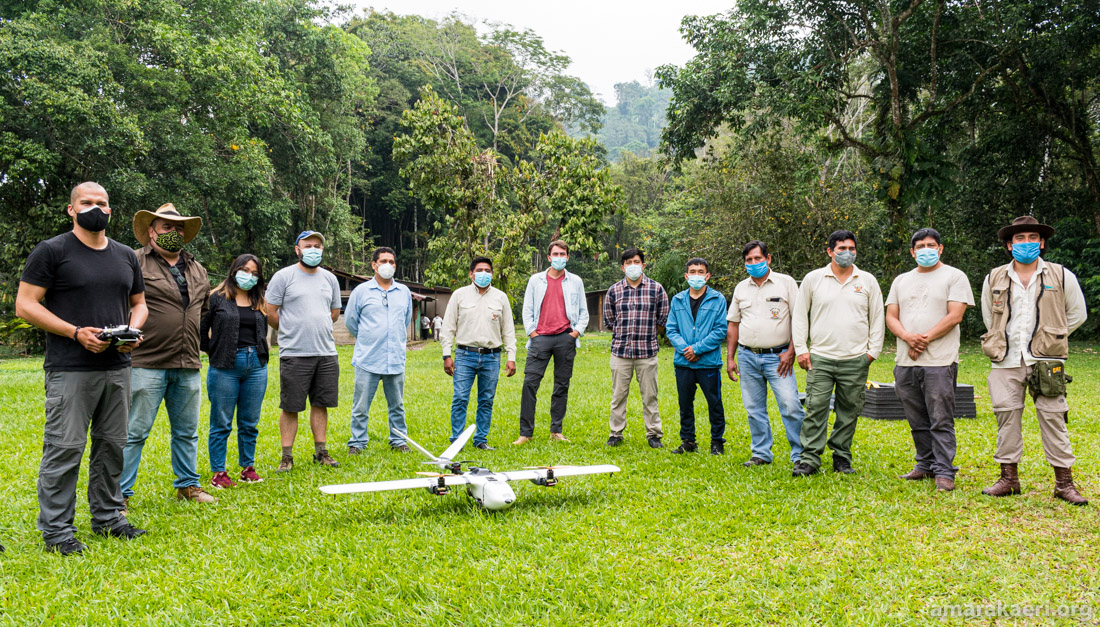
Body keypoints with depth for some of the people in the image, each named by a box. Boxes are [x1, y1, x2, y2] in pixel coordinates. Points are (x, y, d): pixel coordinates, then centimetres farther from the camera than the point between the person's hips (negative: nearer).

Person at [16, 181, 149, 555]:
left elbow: (139, 303, 22)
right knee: (64, 448, -5)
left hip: (117, 367, 6)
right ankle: (56, 530, 6)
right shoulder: (52, 251, -3)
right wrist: (76, 332, -16)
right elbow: (25, 304, -7)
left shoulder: (126, 256, 14)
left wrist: (133, 330, 0)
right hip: (70, 369, -5)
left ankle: (108, 517, 24)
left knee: (112, 445, 12)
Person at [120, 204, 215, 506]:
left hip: (188, 366, 6)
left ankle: (188, 484, 28)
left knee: (187, 431, 15)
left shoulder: (197, 269, 16)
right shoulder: (135, 263, -4)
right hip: (147, 364, -6)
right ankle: (120, 493, 7)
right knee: (134, 432, -2)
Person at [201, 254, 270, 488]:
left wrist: (259, 355, 10)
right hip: (225, 368, -4)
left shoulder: (260, 302, 13)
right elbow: (201, 328, -2)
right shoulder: (217, 297, -1)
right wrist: (211, 351, 0)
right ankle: (218, 473, 9)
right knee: (221, 423, 2)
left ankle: (248, 467, 22)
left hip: (256, 366, 4)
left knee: (250, 423, 10)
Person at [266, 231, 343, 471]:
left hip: (327, 353, 4)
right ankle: (287, 456, 8)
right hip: (294, 354, -4)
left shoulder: (330, 278, 13)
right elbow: (270, 313, -1)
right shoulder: (284, 276, -1)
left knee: (320, 404, 9)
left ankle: (321, 452, 19)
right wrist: (291, 332, 7)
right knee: (290, 407, 0)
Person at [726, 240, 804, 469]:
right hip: (747, 357, 4)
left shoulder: (786, 283, 1)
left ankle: (800, 455, 0)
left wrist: (791, 351, -10)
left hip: (777, 356, -4)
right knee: (754, 409, 8)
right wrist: (730, 357, 11)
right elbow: (733, 324, 17)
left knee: (790, 406, -10)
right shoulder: (741, 288, 12)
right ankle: (761, 454, 19)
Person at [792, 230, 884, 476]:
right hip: (820, 358, -1)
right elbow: (799, 316, 8)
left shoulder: (868, 281, 8)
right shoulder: (813, 279, 5)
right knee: (815, 409, -6)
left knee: (849, 411, 7)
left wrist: (873, 350, 5)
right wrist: (801, 349, 2)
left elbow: (877, 318, 12)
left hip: (856, 360, 1)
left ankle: (842, 458, 19)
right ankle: (809, 459, 0)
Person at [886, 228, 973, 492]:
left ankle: (944, 472, 0)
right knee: (917, 421, 11)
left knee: (941, 420, -5)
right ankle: (925, 465, 22)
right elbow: (891, 317, 10)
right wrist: (908, 337, -10)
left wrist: (925, 339, -13)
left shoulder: (954, 276, 2)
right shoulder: (901, 281, 18)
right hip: (905, 362, 5)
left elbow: (954, 316, -7)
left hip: (939, 361, -5)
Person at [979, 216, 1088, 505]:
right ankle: (1008, 478, 14)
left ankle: (1064, 482, 8)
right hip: (1005, 362, 2)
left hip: (1046, 361, -2)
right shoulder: (994, 279, 9)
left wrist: (1051, 338, 10)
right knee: (1007, 418, 4)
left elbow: (1078, 314, 13)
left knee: (1053, 419, -1)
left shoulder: (1062, 276, 4)